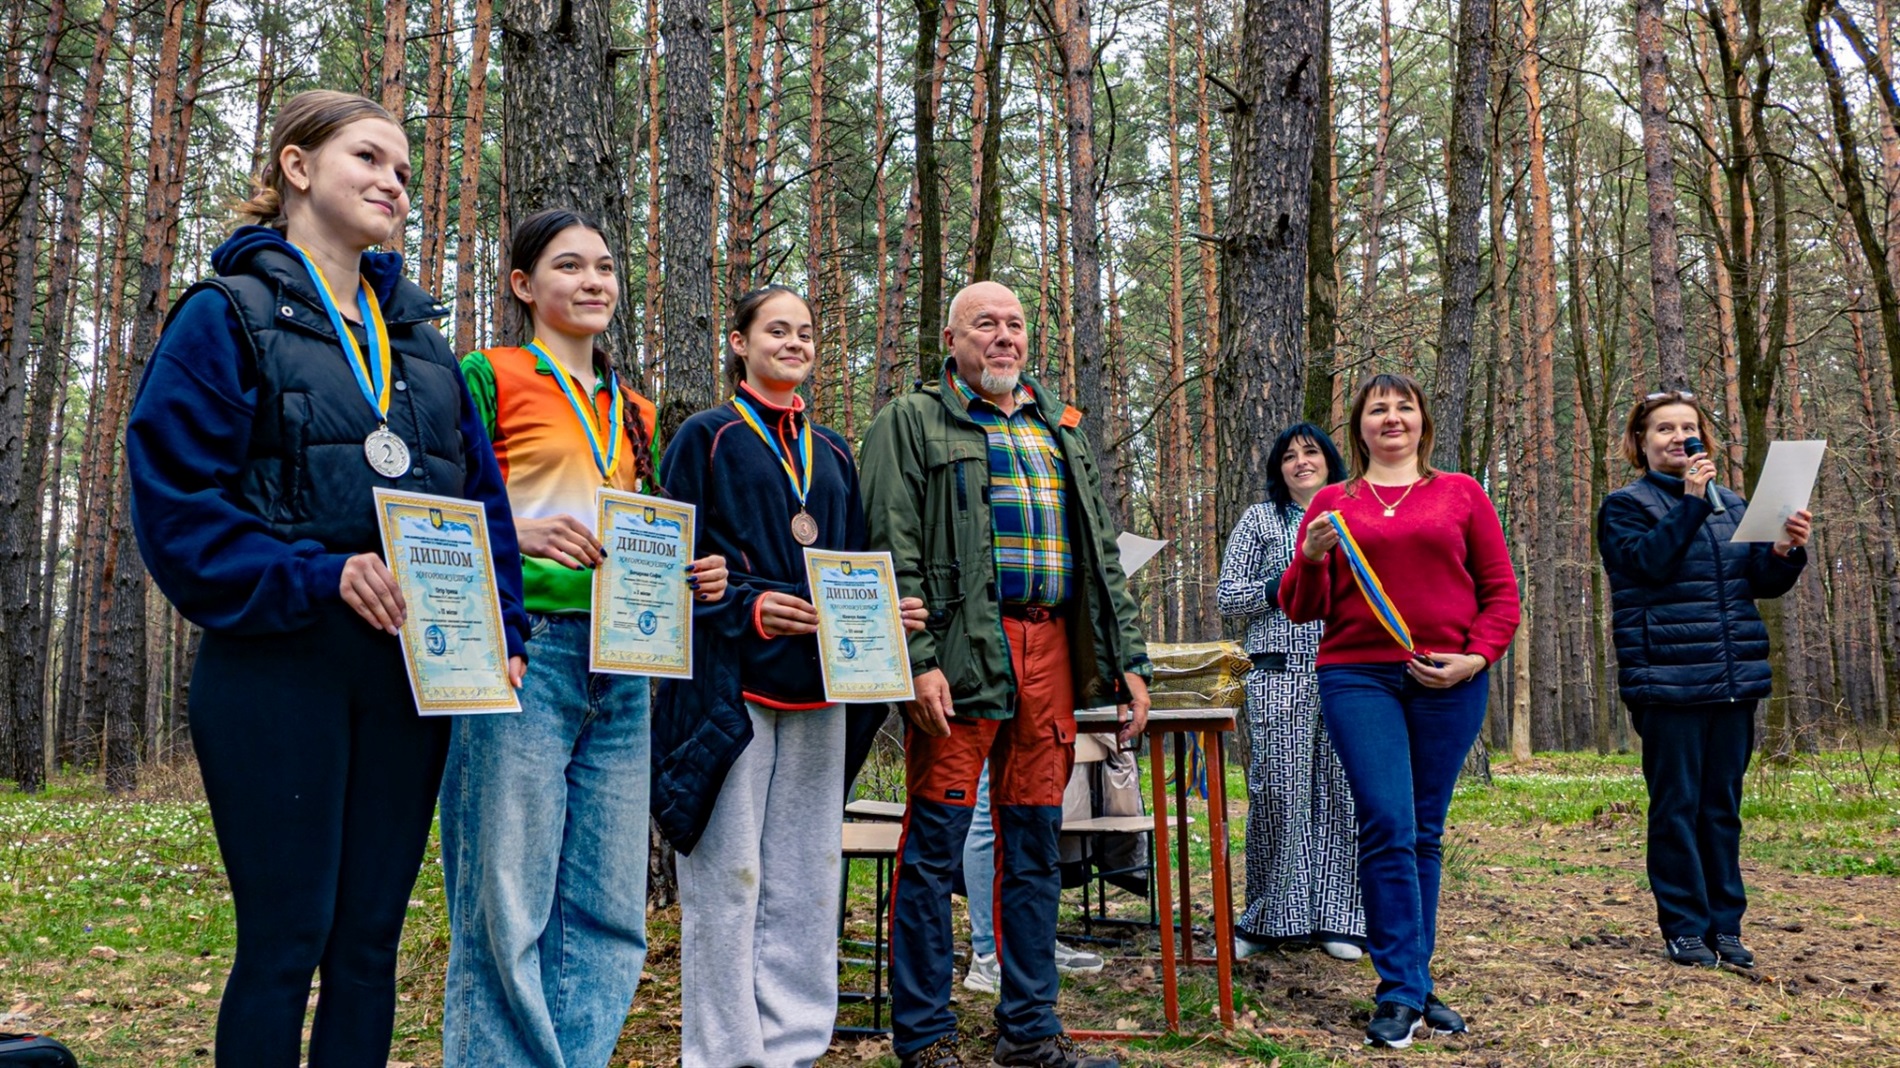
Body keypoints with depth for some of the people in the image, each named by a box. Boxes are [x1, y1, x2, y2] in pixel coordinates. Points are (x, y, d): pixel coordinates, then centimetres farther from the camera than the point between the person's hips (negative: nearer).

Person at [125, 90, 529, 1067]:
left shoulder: (418, 334, 16)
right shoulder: (228, 317, -1)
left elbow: (482, 496, 13)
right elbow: (174, 500, -9)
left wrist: (501, 630, 0)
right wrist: (314, 576, -20)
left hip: (408, 674, 5)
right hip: (278, 665, -5)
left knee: (371, 936, 10)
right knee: (286, 939, 0)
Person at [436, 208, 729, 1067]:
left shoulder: (632, 410, 21)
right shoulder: (489, 376, 1)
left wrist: (690, 575, 6)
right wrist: (516, 532, -20)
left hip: (620, 666, 6)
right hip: (523, 649, -6)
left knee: (609, 914, 8)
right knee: (508, 908, -2)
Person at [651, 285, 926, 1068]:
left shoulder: (832, 454, 18)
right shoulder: (706, 437, 2)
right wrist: (748, 606, -18)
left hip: (816, 680, 5)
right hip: (730, 678, -5)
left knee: (806, 872, 8)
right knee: (729, 871, -4)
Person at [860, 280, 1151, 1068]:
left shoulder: (1060, 428, 22)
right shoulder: (913, 422, 4)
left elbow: (1102, 550, 21)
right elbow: (892, 551, -6)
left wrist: (1127, 659, 13)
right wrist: (917, 658, -17)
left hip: (1051, 651, 6)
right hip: (961, 650, -5)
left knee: (1034, 843, 10)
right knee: (936, 843, -1)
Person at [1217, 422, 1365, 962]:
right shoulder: (1260, 519, 12)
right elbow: (1227, 595, 6)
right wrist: (1284, 586, -8)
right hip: (1279, 674, -2)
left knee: (1341, 794, 1)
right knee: (1279, 793, -6)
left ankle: (1336, 919, 10)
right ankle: (1268, 918, 5)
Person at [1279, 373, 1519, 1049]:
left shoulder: (1461, 494, 11)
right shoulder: (1333, 503, 12)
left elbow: (1501, 591, 10)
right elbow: (1299, 609, 10)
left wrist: (1477, 656, -5)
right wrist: (1311, 558, -9)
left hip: (1447, 683, 1)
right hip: (1357, 679, -1)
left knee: (1424, 833, 6)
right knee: (1388, 828, -10)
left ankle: (1411, 985, 17)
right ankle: (1403, 993, -3)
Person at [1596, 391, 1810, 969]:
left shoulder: (1732, 503, 16)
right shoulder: (1626, 505, 2)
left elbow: (1763, 581, 12)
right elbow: (1647, 562, -15)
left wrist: (1785, 551, -9)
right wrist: (1690, 502, -18)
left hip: (1734, 679, 5)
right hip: (1668, 679, -5)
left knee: (1723, 806, 10)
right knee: (1677, 805, 0)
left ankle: (1726, 926, 17)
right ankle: (1684, 928, 7)